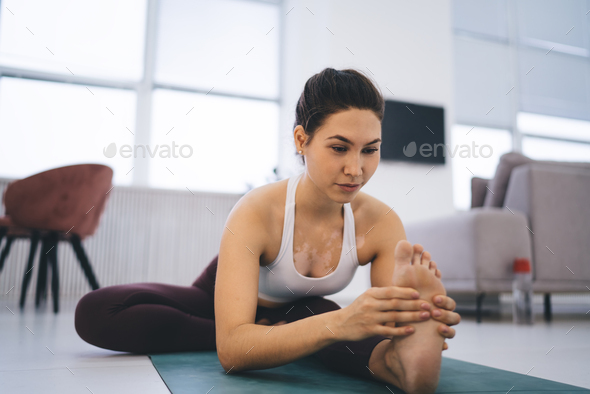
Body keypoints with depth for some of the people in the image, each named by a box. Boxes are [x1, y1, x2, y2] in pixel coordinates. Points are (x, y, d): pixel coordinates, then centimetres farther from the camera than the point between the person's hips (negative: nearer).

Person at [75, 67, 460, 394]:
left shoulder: (382, 224, -24)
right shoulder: (256, 213, -36)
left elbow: (393, 323, -25)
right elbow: (231, 349, -44)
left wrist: (420, 318, -50)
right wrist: (336, 323, -60)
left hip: (298, 311, -1)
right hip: (225, 299, 1)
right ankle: (270, 335, -24)